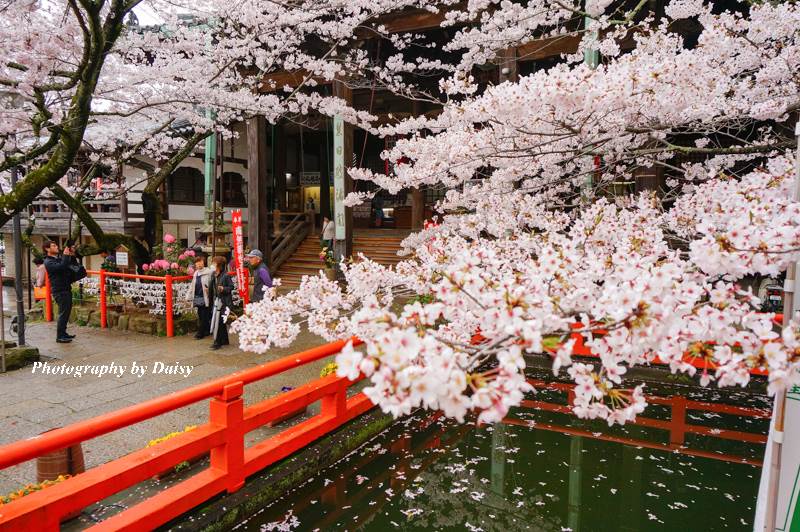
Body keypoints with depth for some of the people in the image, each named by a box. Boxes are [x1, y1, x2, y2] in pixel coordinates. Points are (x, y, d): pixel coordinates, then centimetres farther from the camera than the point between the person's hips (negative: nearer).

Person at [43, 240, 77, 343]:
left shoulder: (60, 257, 14)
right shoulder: (48, 262, -10)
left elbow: (74, 265, 21)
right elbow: (61, 267, -28)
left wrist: (72, 256, 5)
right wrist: (65, 255, -20)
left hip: (67, 288, 8)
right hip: (59, 291, -8)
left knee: (67, 311, 15)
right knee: (63, 313, -7)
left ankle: (63, 333, 25)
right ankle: (59, 337, 0)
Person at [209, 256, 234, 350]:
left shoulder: (226, 275, -13)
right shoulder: (214, 275, 8)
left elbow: (231, 287, -11)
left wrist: (224, 289, -24)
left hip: (224, 301, -7)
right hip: (217, 300, 7)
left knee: (219, 321, -6)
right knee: (220, 321, 13)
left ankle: (218, 342, 1)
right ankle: (224, 340, 24)